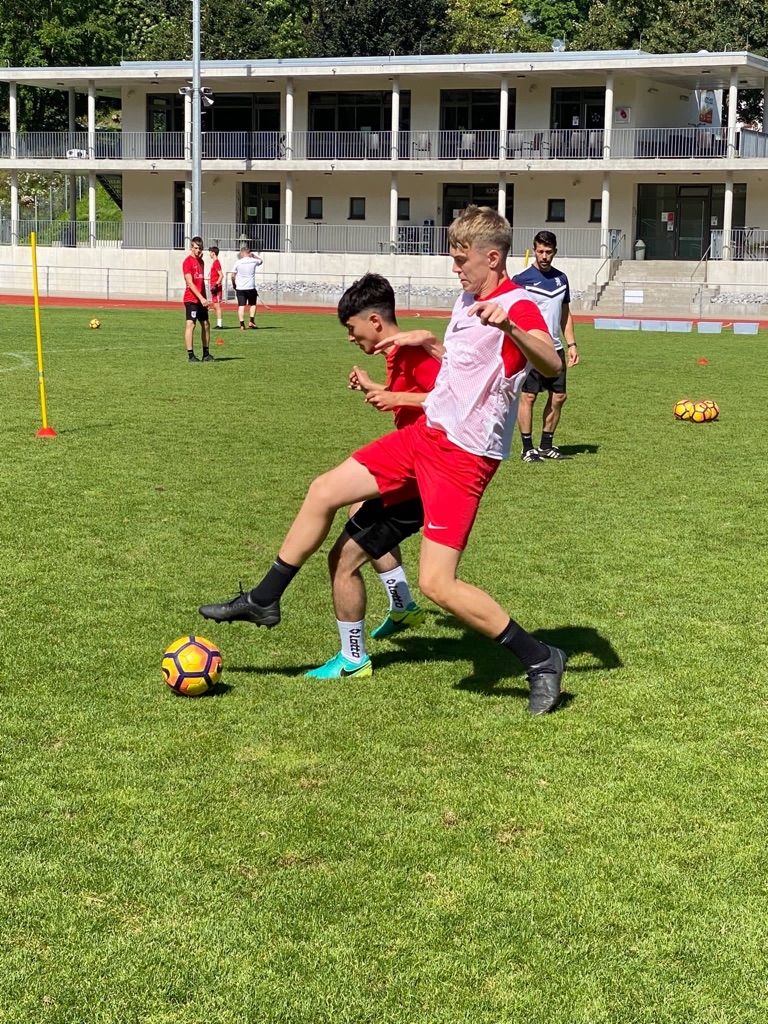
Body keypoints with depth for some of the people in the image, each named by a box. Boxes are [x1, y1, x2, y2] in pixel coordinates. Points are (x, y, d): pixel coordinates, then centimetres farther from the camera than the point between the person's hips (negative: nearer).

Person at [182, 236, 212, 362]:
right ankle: (190, 355, -9)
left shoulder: (201, 261, 14)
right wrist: (201, 298, -23)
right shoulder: (187, 262, -10)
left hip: (201, 299, 8)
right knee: (191, 324, -10)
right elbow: (190, 283, -17)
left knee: (206, 325, 10)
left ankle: (206, 354, 18)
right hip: (191, 299, -8)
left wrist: (205, 299, 18)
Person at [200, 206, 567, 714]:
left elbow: (552, 365, -37)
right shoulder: (467, 301, 11)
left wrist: (509, 326, -51)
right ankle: (264, 601, 26)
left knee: (438, 584, -13)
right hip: (427, 433, 9)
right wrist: (427, 341, 18)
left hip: (465, 456, -9)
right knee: (324, 491, 11)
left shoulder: (518, 306, -17)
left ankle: (541, 660, 2)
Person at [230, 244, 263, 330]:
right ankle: (251, 321, 6)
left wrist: (234, 284, 12)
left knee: (241, 306, 2)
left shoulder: (238, 262, -5)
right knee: (253, 304, 17)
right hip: (251, 287, 0)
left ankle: (242, 324, -3)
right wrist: (253, 256, 16)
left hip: (240, 288, 0)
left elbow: (232, 275, -2)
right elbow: (261, 261, 23)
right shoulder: (253, 261, -2)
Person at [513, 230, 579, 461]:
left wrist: (571, 344, 13)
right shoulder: (522, 279, -5)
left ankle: (546, 446, 19)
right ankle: (527, 448, 5)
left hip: (555, 348, 6)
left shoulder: (561, 278, 12)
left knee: (559, 396, 7)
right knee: (528, 396, -3)